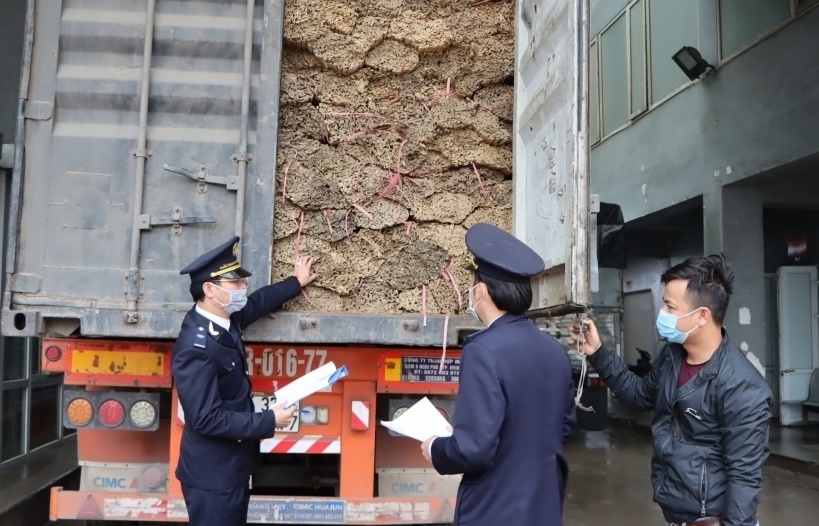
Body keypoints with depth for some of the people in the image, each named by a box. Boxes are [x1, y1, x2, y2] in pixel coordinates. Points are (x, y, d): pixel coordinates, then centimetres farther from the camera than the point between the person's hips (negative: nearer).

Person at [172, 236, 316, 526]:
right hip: (212, 474, -9)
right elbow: (207, 419, -28)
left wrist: (296, 282, 32)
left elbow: (257, 302, 20)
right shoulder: (197, 347, -28)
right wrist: (269, 420, -21)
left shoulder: (224, 319, -2)